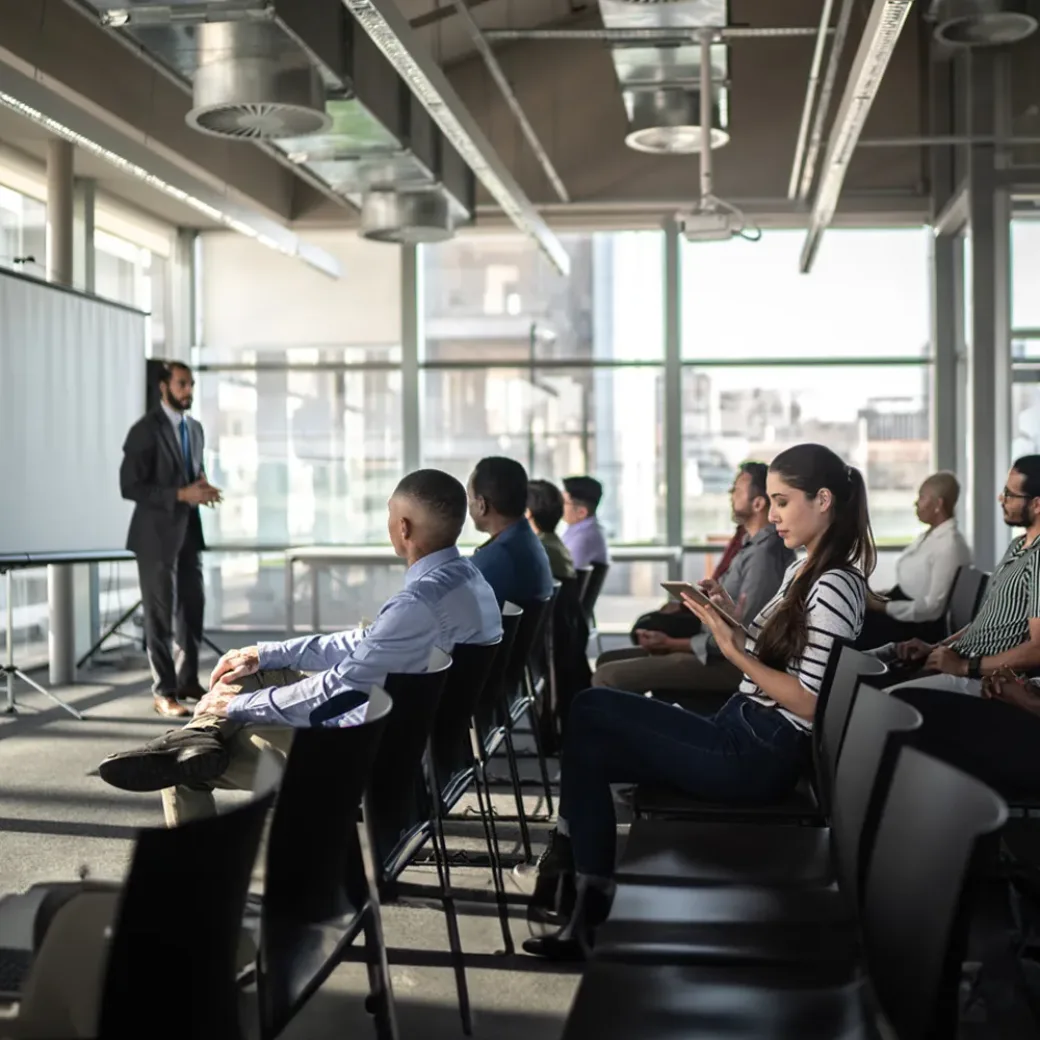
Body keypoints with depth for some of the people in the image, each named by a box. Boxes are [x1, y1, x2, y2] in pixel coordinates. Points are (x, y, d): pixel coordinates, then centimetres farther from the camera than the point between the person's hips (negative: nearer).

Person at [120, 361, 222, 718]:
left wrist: (203, 488, -1)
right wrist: (181, 494, -23)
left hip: (189, 530, 7)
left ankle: (187, 681, 23)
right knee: (159, 614, 0)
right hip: (157, 533, -7)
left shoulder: (195, 428, 11)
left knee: (193, 607, 11)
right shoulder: (145, 430, -13)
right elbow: (130, 487, -18)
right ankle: (164, 692, 7)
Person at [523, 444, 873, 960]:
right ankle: (588, 904, 1)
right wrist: (730, 621, 3)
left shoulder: (835, 588, -15)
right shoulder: (802, 570, 14)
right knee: (588, 748, 0)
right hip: (739, 731, 10)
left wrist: (733, 651, -21)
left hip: (759, 756, -10)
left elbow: (809, 703, -19)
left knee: (588, 712, -11)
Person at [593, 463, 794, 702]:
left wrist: (671, 643, -16)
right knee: (608, 660, 12)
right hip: (720, 650, 11)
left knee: (608, 676, -21)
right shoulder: (753, 545, 13)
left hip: (732, 661, -11)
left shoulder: (765, 553, -19)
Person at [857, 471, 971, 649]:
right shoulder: (928, 534, 11)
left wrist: (884, 607, -18)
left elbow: (932, 608, -20)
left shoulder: (949, 545, -19)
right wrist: (880, 597, 1)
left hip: (921, 626, -9)